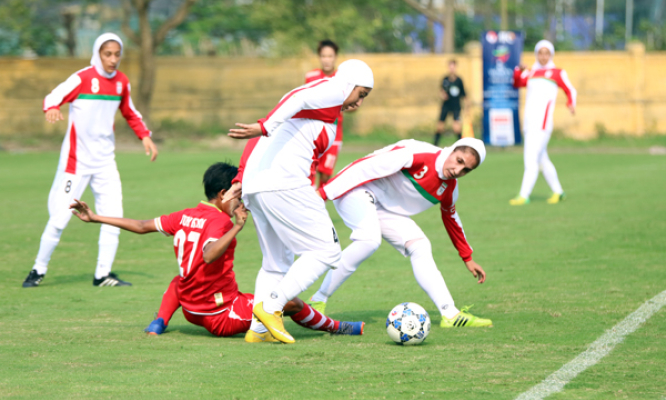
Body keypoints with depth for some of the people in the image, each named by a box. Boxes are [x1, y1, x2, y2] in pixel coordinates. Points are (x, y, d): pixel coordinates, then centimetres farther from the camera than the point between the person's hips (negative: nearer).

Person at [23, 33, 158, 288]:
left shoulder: (121, 82, 7)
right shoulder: (83, 78, -11)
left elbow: (130, 113, 23)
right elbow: (54, 97, -22)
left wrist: (144, 136, 9)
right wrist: (52, 109, -45)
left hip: (105, 160, 6)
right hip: (77, 159, -6)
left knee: (113, 216, 0)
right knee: (60, 217, -5)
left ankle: (103, 274, 9)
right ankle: (38, 270, 10)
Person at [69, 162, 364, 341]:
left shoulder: (184, 217, 2)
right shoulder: (219, 221, -18)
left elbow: (141, 226, 6)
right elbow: (208, 256, -37)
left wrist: (94, 218, 14)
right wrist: (237, 227, -37)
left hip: (191, 312, 7)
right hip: (223, 318, -7)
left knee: (179, 280, 40)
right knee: (292, 302, -10)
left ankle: (159, 323, 16)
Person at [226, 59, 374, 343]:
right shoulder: (334, 90, 4)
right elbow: (302, 99, -18)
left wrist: (242, 182, 19)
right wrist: (265, 127, -31)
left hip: (254, 185, 10)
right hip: (284, 183, -10)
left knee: (277, 264, 18)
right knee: (325, 251, -3)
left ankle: (258, 328, 10)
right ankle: (272, 306, -10)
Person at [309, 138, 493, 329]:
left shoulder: (449, 189, 1)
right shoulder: (417, 154, -24)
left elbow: (451, 219, 24)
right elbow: (366, 167, -26)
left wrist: (467, 258, 30)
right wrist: (324, 193, -29)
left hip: (387, 210, 8)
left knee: (420, 248, -6)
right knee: (369, 239, -32)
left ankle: (450, 315, -6)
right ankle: (318, 301, -24)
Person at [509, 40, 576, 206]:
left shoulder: (557, 73, 6)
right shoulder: (531, 73, 20)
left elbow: (570, 90, 11)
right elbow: (517, 83, 10)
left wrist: (571, 104, -7)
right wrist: (519, 71, -7)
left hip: (542, 123, -6)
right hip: (529, 122, 6)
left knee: (531, 160, -12)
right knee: (542, 160, 13)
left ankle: (524, 196, -13)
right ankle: (558, 192, 25)